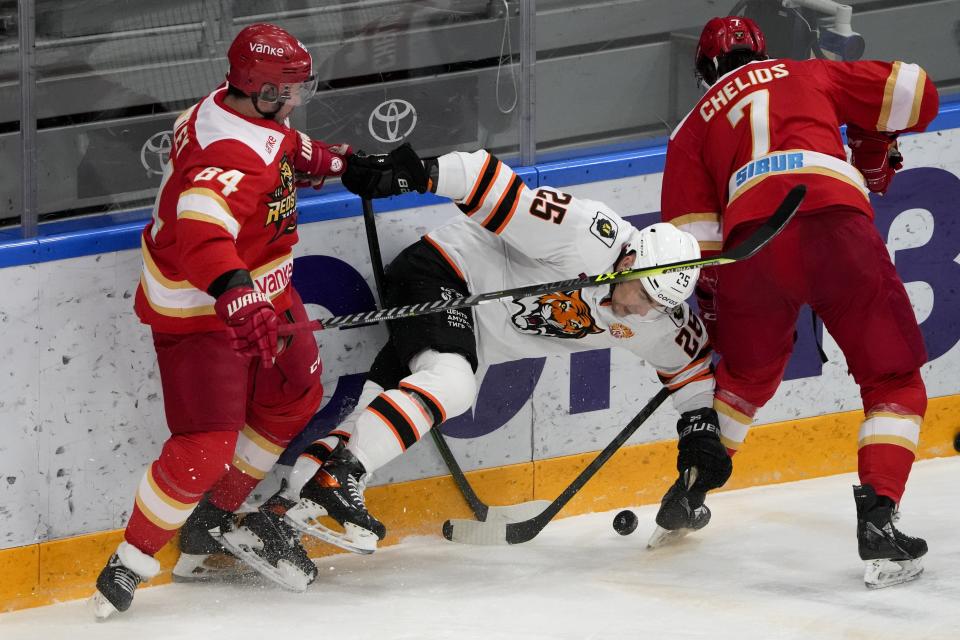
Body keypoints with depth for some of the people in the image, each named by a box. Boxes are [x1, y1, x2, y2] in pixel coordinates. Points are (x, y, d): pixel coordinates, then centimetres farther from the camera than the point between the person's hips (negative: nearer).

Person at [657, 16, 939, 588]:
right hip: (835, 220, -2)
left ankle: (691, 485, 34)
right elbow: (914, 94, 22)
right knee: (894, 380, 7)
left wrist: (715, 307, 25)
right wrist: (874, 147, 40)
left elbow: (692, 236, 17)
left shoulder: (694, 127, 28)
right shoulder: (810, 74, 29)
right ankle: (878, 520, -9)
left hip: (751, 242, 2)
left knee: (747, 373, 31)